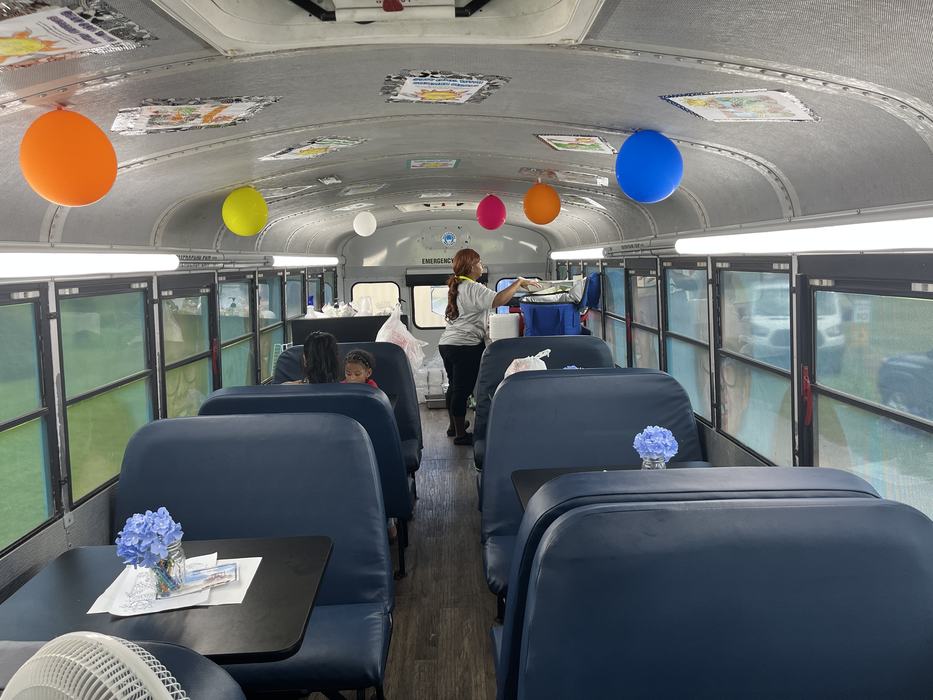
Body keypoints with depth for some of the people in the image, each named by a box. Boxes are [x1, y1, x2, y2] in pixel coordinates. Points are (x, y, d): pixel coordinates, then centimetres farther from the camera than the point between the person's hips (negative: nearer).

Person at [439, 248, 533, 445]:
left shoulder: (456, 286, 17)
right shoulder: (473, 288, -14)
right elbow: (498, 300, -28)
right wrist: (518, 283, -18)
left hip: (447, 343, 10)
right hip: (465, 346, -10)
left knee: (454, 386, 20)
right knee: (463, 389, -5)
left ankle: (454, 424, 34)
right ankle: (460, 434, 0)